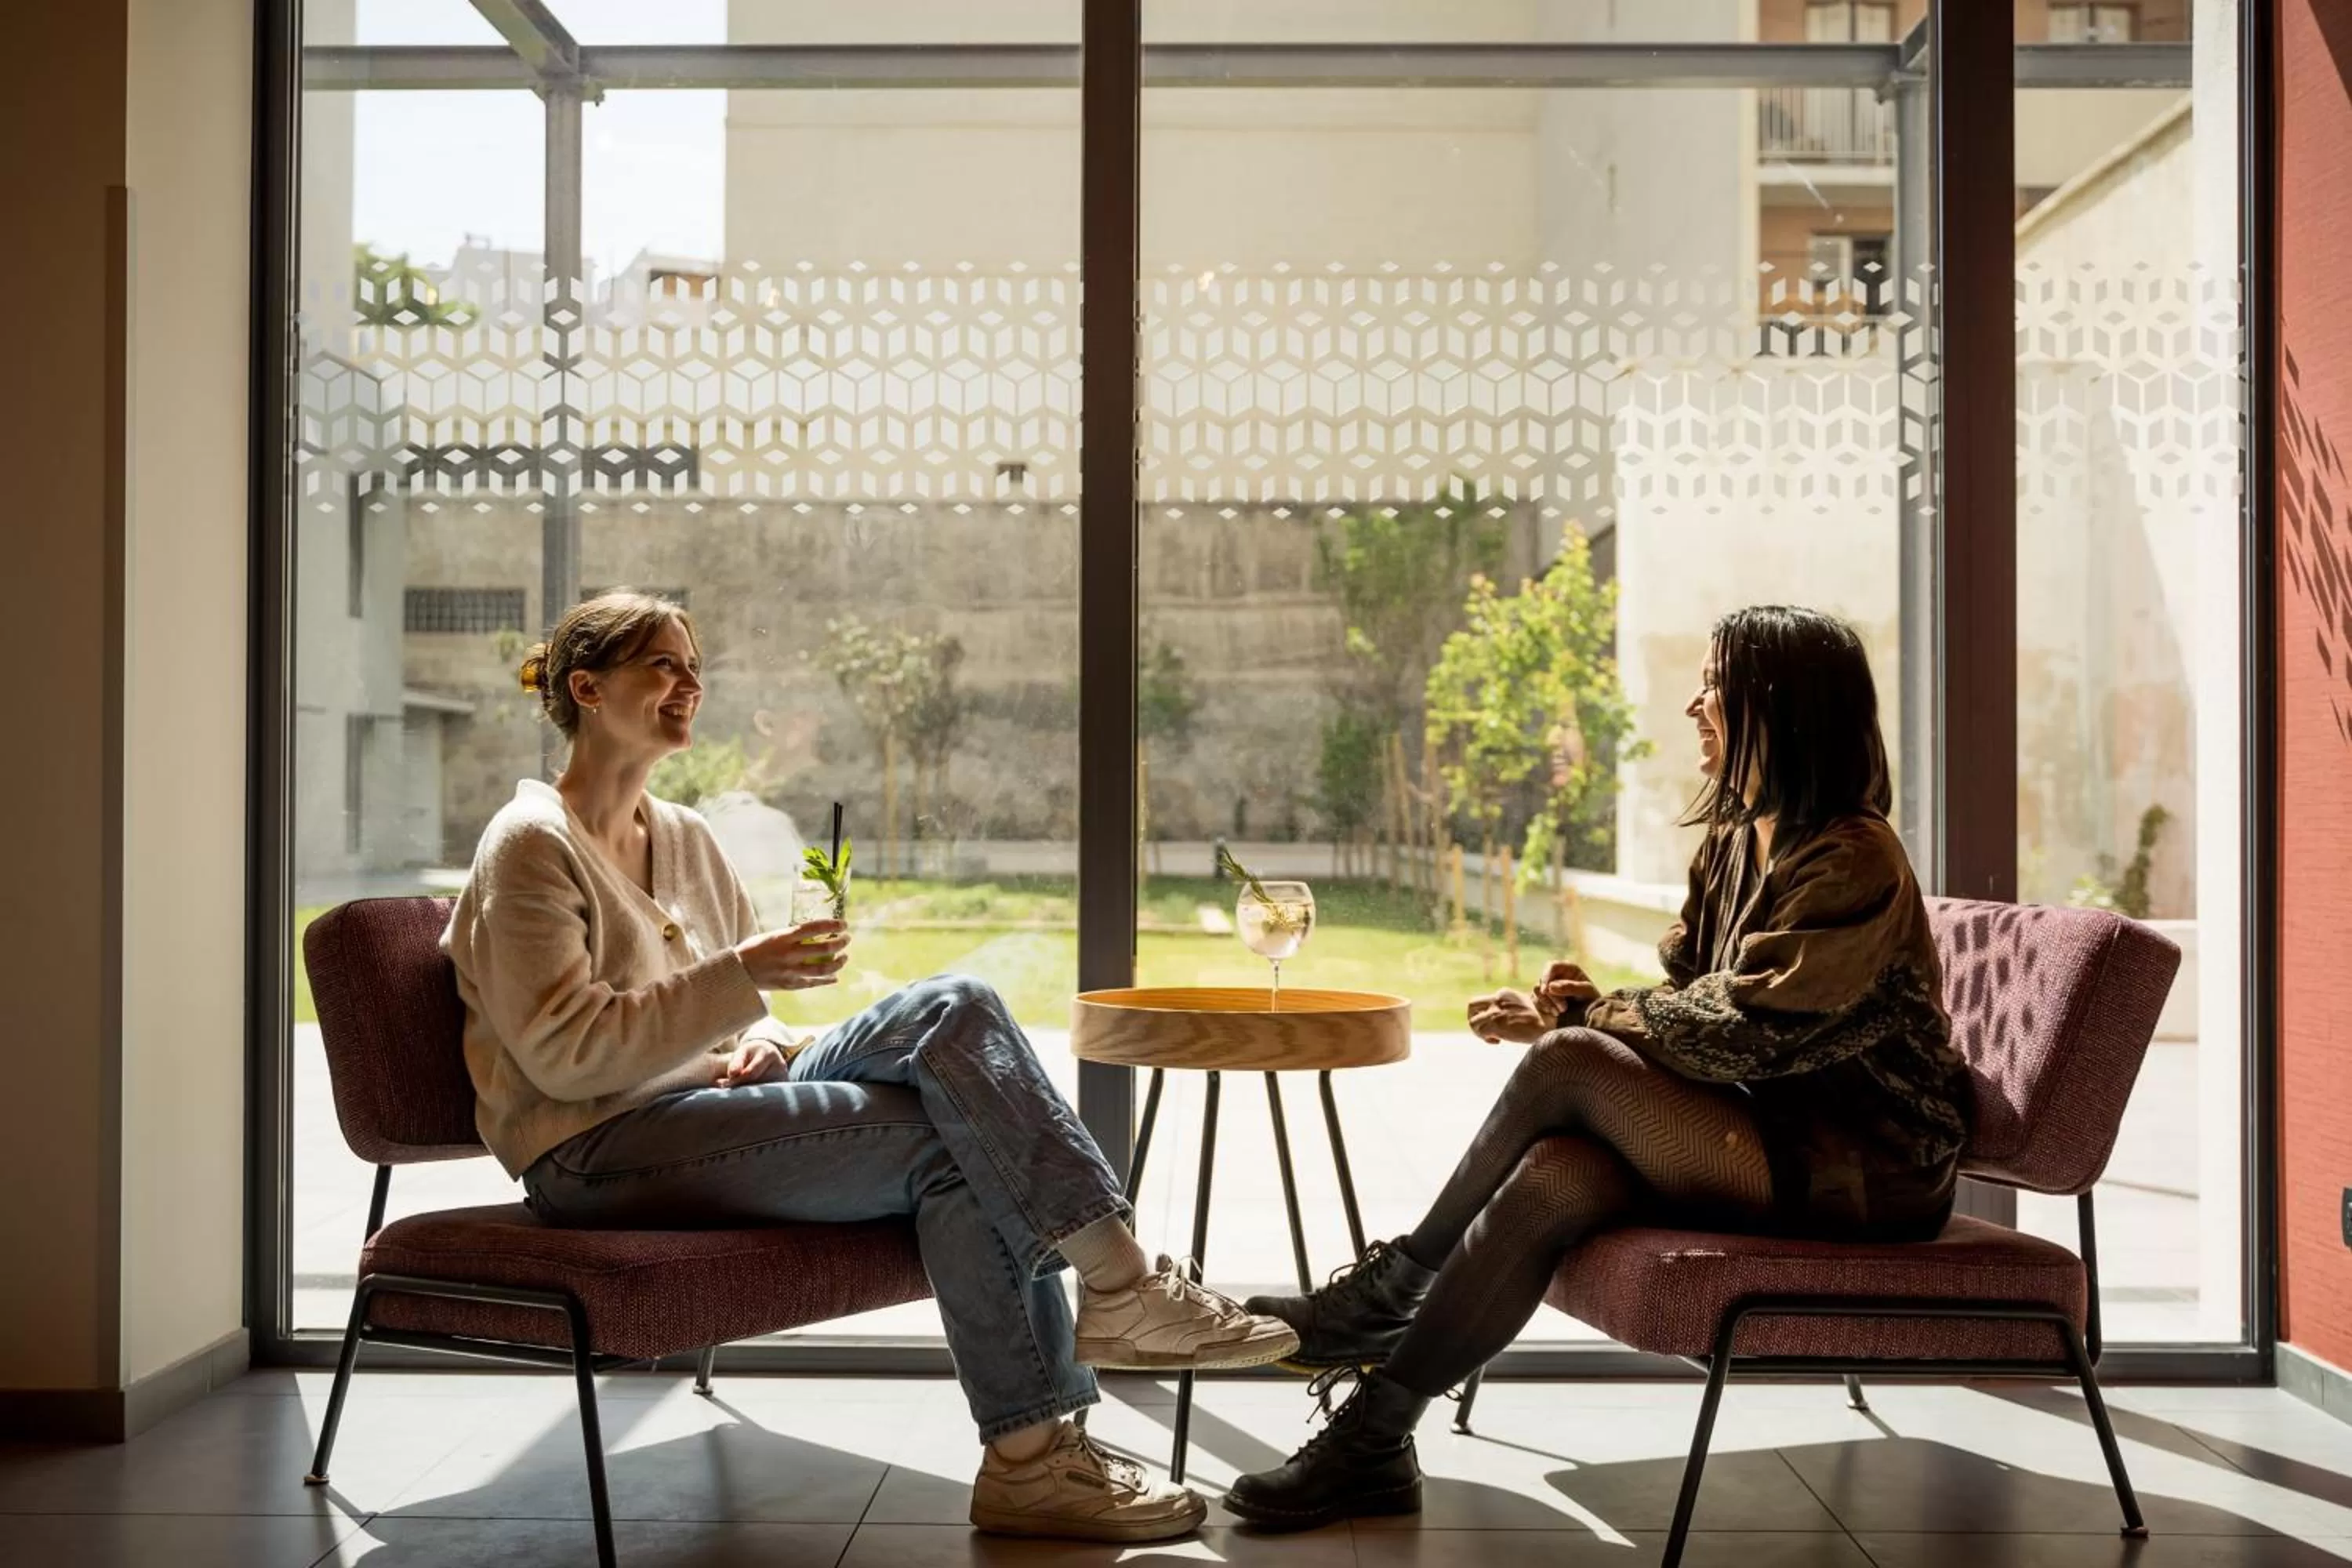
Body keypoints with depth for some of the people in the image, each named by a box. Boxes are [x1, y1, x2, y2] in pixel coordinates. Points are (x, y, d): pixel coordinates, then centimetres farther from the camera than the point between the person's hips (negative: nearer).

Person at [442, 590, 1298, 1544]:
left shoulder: (684, 839, 17)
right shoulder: (531, 845, -7)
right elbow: (562, 1054, -16)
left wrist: (762, 1039, -2)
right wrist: (740, 978, -22)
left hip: (710, 1104, 7)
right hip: (599, 1153, -7)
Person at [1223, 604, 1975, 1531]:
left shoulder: (1853, 863, -15)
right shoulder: (1734, 840, 12)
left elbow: (1739, 1029, -23)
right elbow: (1683, 995, 9)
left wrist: (1581, 1020, -15)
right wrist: (1581, 1007, -11)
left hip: (1863, 1167, -7)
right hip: (1771, 1134, 7)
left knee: (1567, 1065, -25)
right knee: (1556, 1176, -24)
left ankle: (1388, 1289, -10)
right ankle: (1374, 1437, -22)